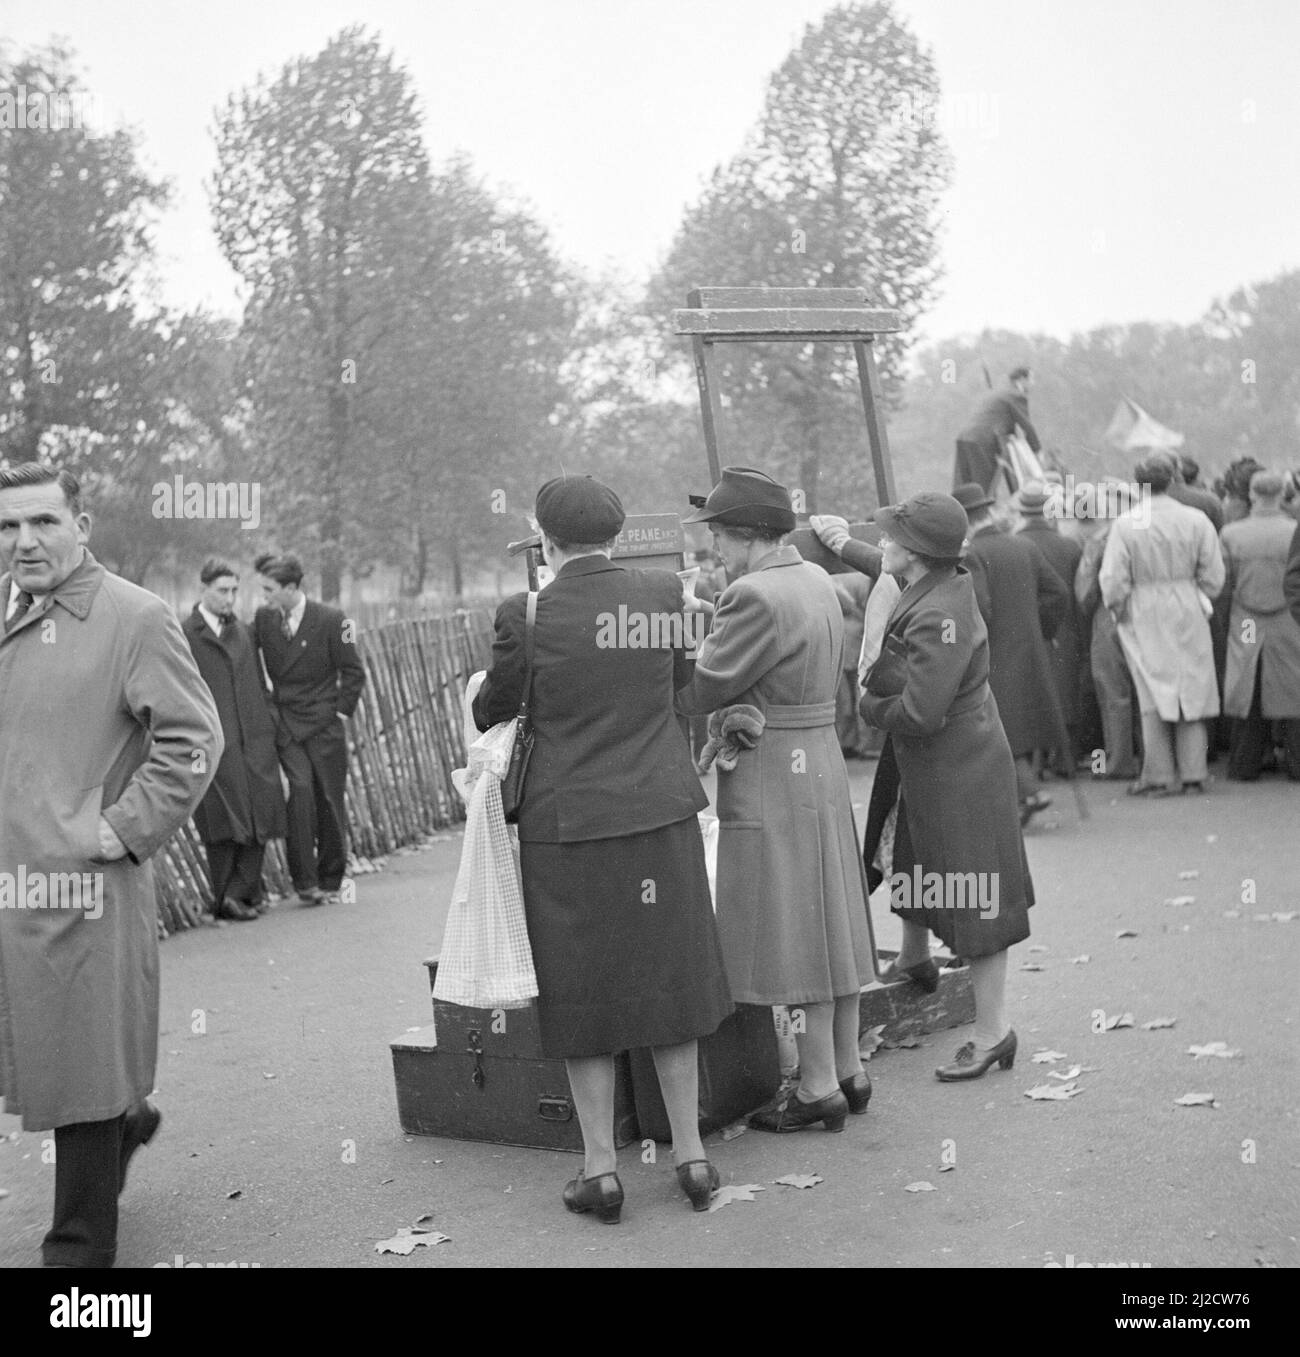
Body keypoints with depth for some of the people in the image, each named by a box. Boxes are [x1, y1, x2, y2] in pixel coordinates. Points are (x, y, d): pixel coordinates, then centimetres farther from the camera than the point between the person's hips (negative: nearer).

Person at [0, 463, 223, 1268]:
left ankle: (80, 1248, 18)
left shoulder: (136, 619, -8)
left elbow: (195, 738, -13)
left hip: (82, 885, -6)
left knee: (80, 1073, 3)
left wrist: (126, 829, -15)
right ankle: (123, 1119, 46)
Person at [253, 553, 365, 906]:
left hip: (324, 724, -1)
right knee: (300, 791, -17)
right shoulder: (263, 618, 2)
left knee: (329, 801, 2)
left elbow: (353, 672, 1)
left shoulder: (331, 620, -6)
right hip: (285, 725, 1)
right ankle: (304, 881, -11)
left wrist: (340, 714, -4)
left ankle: (330, 883, 17)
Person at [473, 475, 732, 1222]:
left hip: (570, 822, -3)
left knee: (584, 992, 9)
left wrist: (484, 697, 24)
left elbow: (492, 711, 1)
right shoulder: (666, 591, -4)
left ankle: (601, 1169, 16)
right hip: (661, 813, 3)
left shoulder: (527, 615, -12)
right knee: (672, 978, 15)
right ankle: (691, 1153, 22)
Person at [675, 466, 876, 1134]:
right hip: (821, 762, 9)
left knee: (792, 933, 0)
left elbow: (699, 691, -17)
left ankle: (818, 1090, 10)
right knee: (826, 921, 16)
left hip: (772, 780, -9)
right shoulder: (816, 580, 9)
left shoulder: (755, 596, -20)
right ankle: (848, 1072, 26)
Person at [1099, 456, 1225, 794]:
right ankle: (1193, 772, 14)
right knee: (1191, 691, 11)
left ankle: (1161, 776, 6)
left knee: (1154, 695, 5)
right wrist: (1199, 601, 14)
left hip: (1145, 618, -2)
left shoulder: (1125, 524, -9)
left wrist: (1118, 609, 5)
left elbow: (1113, 580, -11)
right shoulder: (1196, 520, -3)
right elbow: (1213, 576, -1)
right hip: (1189, 614, 2)